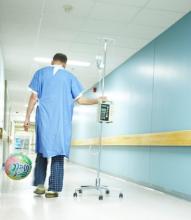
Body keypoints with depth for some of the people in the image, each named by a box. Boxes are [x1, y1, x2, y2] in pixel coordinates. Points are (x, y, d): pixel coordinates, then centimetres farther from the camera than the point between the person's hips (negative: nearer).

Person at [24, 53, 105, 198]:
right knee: (58, 154, 1)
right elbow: (80, 100, 4)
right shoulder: (70, 77, 9)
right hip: (63, 122, 0)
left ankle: (40, 184, 8)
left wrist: (27, 117, 6)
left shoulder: (41, 73, 10)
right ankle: (53, 189, -2)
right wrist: (98, 100, 17)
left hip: (44, 120, 1)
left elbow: (34, 97, 3)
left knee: (42, 152, 12)